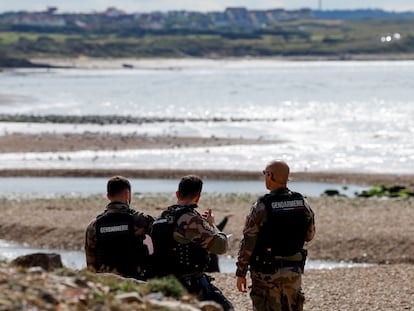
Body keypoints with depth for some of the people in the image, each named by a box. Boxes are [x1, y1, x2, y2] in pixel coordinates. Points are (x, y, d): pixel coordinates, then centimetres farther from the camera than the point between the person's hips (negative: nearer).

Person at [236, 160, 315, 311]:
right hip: (294, 270, 4)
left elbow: (248, 243, -11)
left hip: (267, 272, -4)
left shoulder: (262, 207, -14)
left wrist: (241, 273, -4)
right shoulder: (303, 204, 0)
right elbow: (309, 235, 12)